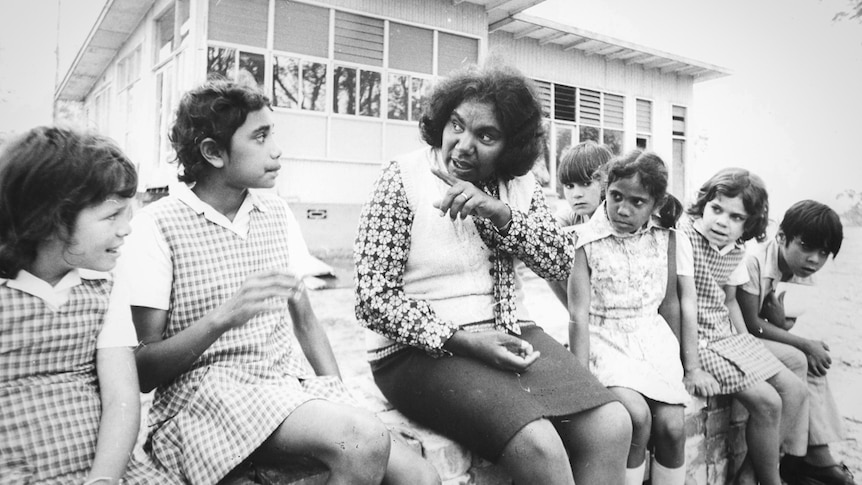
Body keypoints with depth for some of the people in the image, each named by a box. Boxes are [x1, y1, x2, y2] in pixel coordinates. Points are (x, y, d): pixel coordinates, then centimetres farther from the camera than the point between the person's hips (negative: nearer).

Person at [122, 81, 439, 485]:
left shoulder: (278, 214, 11)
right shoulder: (157, 225, -6)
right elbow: (142, 370, -7)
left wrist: (340, 399, -1)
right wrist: (222, 318, -24)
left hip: (291, 382, 5)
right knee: (364, 441, -30)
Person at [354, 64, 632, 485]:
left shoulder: (519, 185, 8)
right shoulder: (403, 178, -8)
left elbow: (561, 263, 0)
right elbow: (375, 298, -11)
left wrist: (500, 213, -16)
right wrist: (463, 340, -19)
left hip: (508, 334, 5)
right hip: (422, 349, -5)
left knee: (611, 426, -14)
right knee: (539, 445, -26)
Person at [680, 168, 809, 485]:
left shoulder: (735, 250, 6)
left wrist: (747, 344, 9)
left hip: (728, 336, 9)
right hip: (696, 341, -9)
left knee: (795, 391, 3)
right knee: (767, 401, -15)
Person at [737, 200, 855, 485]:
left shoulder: (804, 277, 2)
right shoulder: (753, 261, -24)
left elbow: (783, 327, 1)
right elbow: (751, 323, -21)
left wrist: (780, 319, -23)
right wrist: (805, 344, -18)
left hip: (763, 336, 8)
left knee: (814, 361, -8)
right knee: (795, 360, -21)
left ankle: (818, 454, -4)